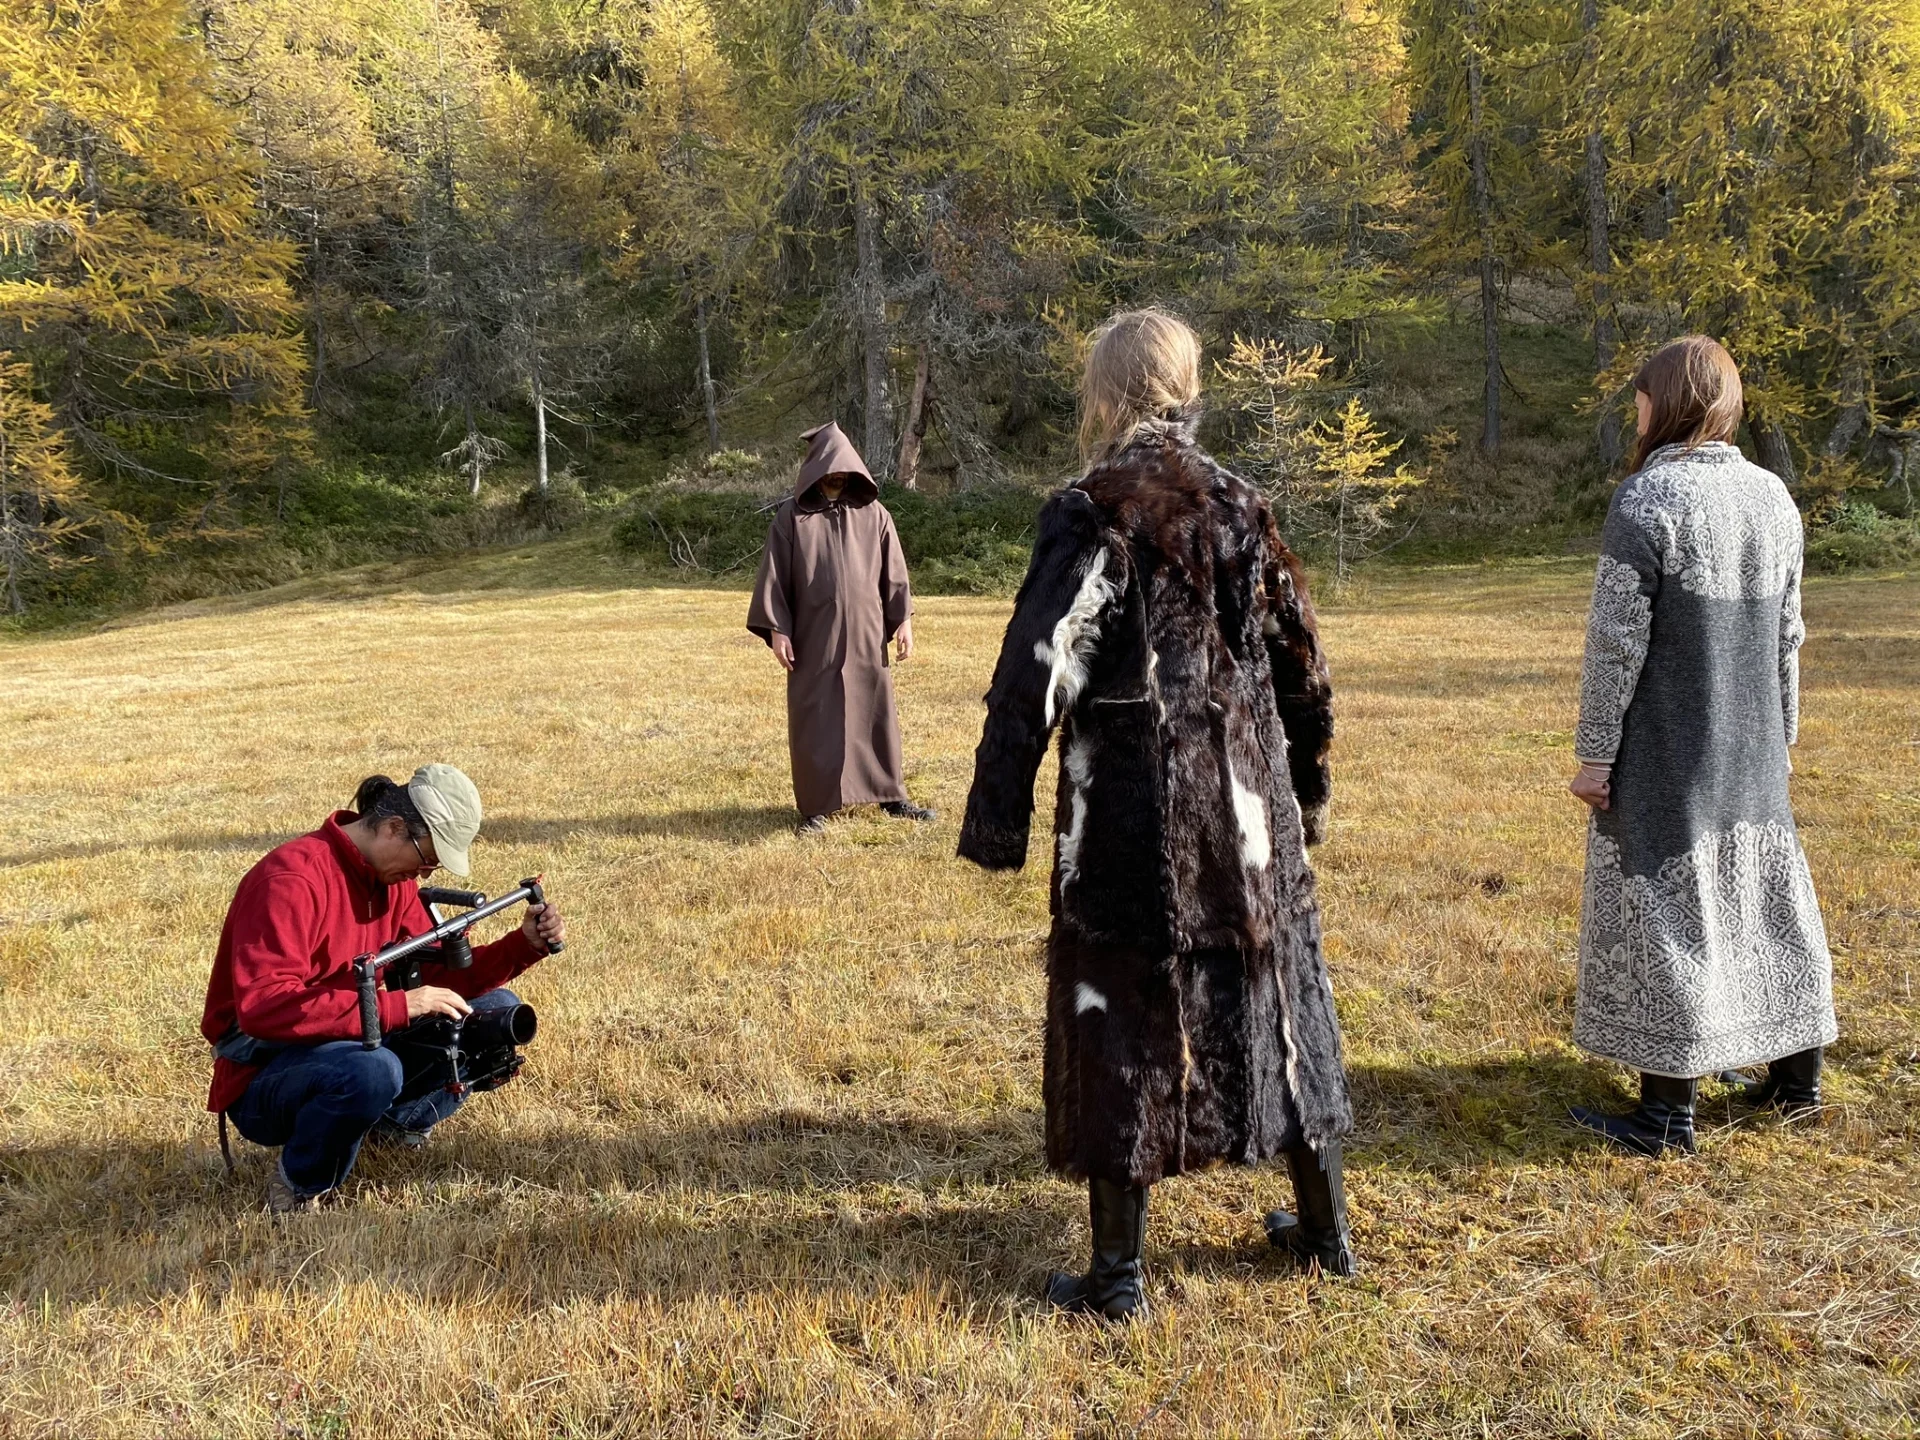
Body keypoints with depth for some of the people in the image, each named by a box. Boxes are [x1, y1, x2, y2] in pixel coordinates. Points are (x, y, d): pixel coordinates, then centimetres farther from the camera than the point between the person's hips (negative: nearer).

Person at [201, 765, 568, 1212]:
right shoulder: (293, 878, -24)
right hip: (263, 1082, -8)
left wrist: (526, 944, -10)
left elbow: (439, 971, 6)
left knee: (498, 1011, 5)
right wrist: (397, 1006, -37)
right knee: (372, 1071, -41)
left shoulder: (392, 879, 3)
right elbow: (263, 1007, -34)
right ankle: (296, 1190, -12)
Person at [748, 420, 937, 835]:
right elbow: (774, 576, -2)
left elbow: (894, 570, 8)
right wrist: (776, 629, -8)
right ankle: (815, 808, 10)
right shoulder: (791, 516, 0)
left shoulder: (873, 513, 7)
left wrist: (903, 618, 1)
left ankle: (891, 796, 23)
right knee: (814, 720, 1)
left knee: (876, 713, 10)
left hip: (865, 633, 3)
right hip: (813, 636, -2)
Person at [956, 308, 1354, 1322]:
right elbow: (1300, 662, 11)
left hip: (1131, 814, -5)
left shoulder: (1090, 514, -11)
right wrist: (1304, 791, 22)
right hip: (1249, 807, 5)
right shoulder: (1242, 507, 5)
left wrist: (998, 815, -10)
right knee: (1271, 993, 18)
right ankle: (1323, 1230, 33)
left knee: (1124, 1016, 6)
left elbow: (1035, 674, -16)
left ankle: (1117, 1273, 16)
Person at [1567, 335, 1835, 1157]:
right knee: (1765, 891, 18)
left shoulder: (1646, 500, -15)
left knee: (1666, 904, 1)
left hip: (1663, 752, -6)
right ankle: (1796, 1072, 31)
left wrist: (1594, 750, -10)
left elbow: (1617, 641, -16)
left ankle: (1669, 1111, 8)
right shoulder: (1773, 496, 5)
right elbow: (1787, 633, 11)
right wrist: (1782, 732, 21)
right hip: (1752, 753, 7)